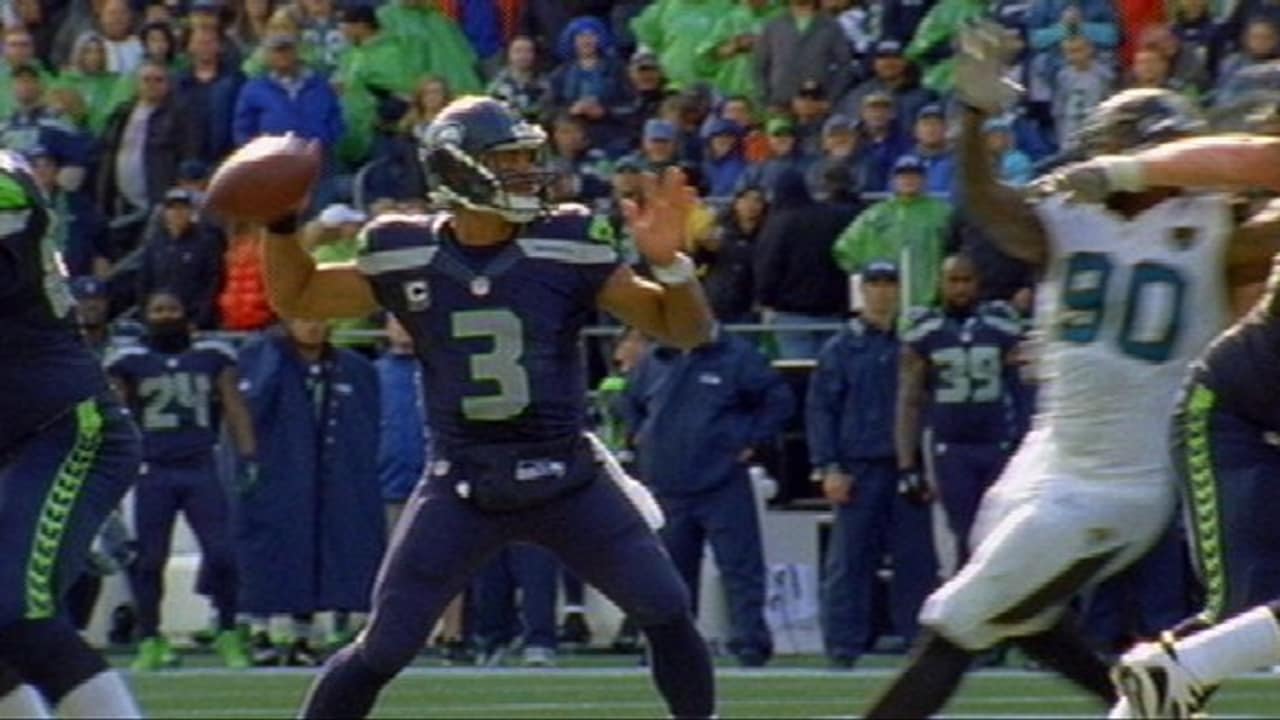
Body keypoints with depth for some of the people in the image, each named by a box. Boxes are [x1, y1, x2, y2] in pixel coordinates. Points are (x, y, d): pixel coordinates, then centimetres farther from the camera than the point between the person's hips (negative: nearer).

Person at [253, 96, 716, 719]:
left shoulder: (565, 250, -6)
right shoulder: (406, 258, -3)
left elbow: (686, 330, -4)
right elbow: (297, 298, 11)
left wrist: (667, 262, -24)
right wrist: (281, 224, -5)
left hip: (567, 478, 0)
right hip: (463, 487, 0)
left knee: (667, 614, -8)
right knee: (383, 649, -3)